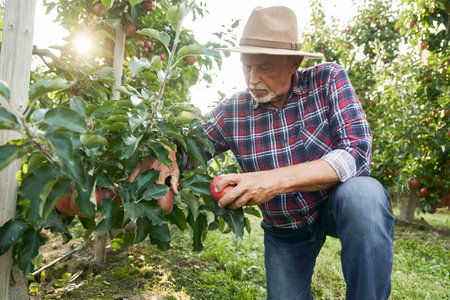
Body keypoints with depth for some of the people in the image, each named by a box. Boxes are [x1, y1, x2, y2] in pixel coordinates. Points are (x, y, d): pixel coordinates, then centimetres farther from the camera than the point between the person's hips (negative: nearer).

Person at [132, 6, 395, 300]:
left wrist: (276, 181, -38)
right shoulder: (231, 112, -11)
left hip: (339, 203, -2)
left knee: (364, 193, -33)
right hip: (284, 230, 3)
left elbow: (357, 151, -27)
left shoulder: (327, 80, -17)